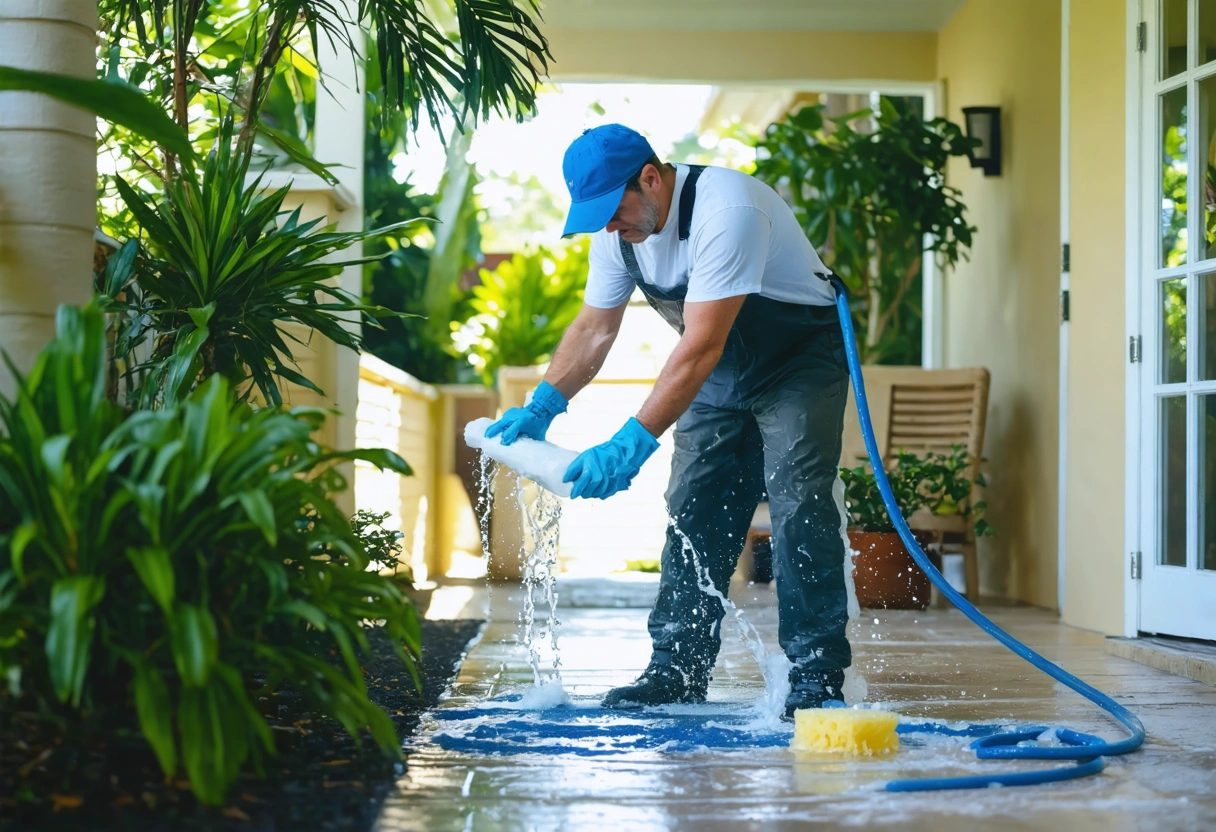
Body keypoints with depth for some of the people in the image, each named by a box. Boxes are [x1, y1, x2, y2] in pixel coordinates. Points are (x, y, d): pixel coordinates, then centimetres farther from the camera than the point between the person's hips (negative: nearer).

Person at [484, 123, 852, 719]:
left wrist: (632, 443, -45)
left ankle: (817, 680, -10)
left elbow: (701, 346, -40)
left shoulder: (726, 210, -35)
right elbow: (594, 329, -2)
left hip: (800, 361, -7)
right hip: (721, 372, 7)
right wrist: (540, 407, -17)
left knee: (798, 508, -16)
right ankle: (677, 672, 7)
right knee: (693, 513, 1)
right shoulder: (617, 228, -10)